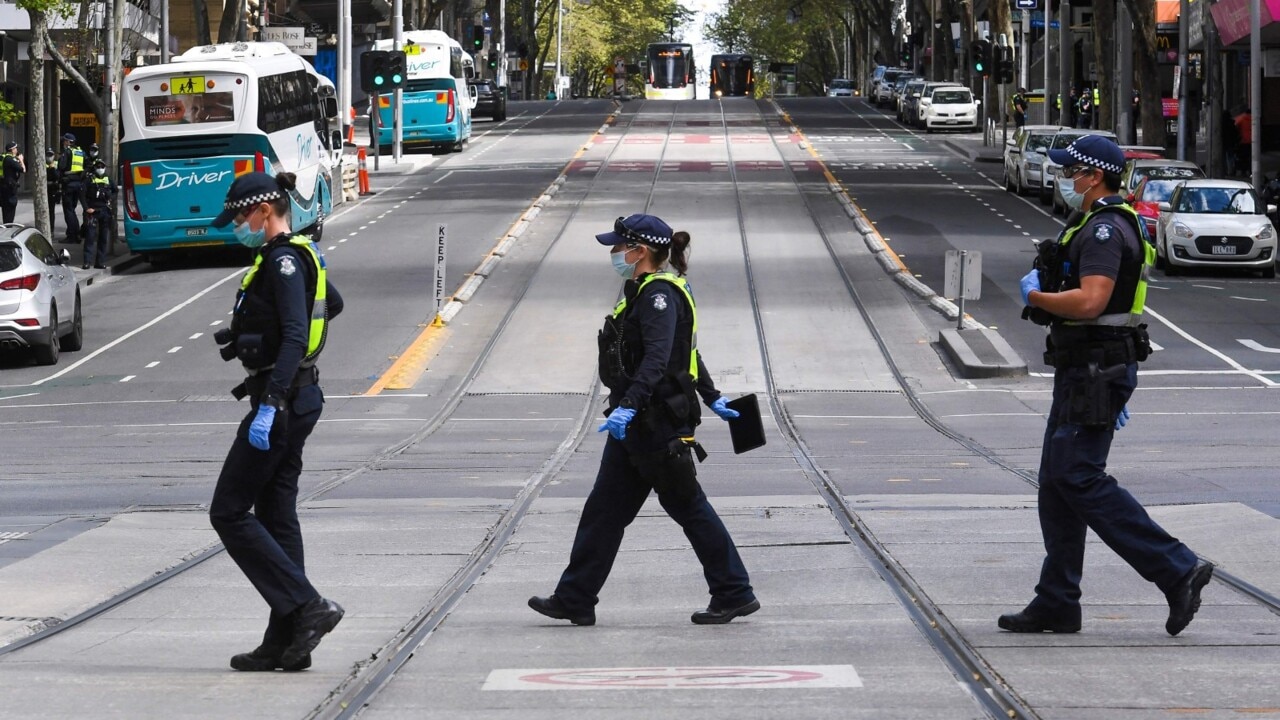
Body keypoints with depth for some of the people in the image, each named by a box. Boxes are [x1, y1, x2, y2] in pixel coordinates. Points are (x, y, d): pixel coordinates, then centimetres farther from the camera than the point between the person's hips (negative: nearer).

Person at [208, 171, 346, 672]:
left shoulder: (283, 260, -16)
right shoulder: (300, 255, 14)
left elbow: (294, 338, -25)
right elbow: (333, 303, 34)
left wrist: (269, 405, -31)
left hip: (281, 399, -10)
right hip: (298, 398, 10)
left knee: (229, 513, -5)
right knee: (276, 516, 11)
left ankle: (307, 607, -11)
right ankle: (286, 641, 11)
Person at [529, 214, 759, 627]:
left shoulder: (659, 295, -16)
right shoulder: (643, 292, 15)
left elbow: (657, 360, -29)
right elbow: (685, 350, 25)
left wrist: (628, 407, -39)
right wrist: (712, 398, 34)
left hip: (658, 426, -10)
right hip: (636, 426, 10)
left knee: (688, 507, -2)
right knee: (604, 509, 8)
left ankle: (735, 594, 7)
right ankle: (575, 600, 11)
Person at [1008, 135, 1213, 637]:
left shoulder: (1105, 230, -16)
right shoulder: (1101, 226, 19)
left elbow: (1091, 300, -27)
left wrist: (1035, 296, -15)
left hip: (1096, 371, -11)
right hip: (1082, 370, 11)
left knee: (1080, 479, -13)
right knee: (1057, 483, 10)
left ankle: (1178, 571, -14)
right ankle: (1056, 604, 13)